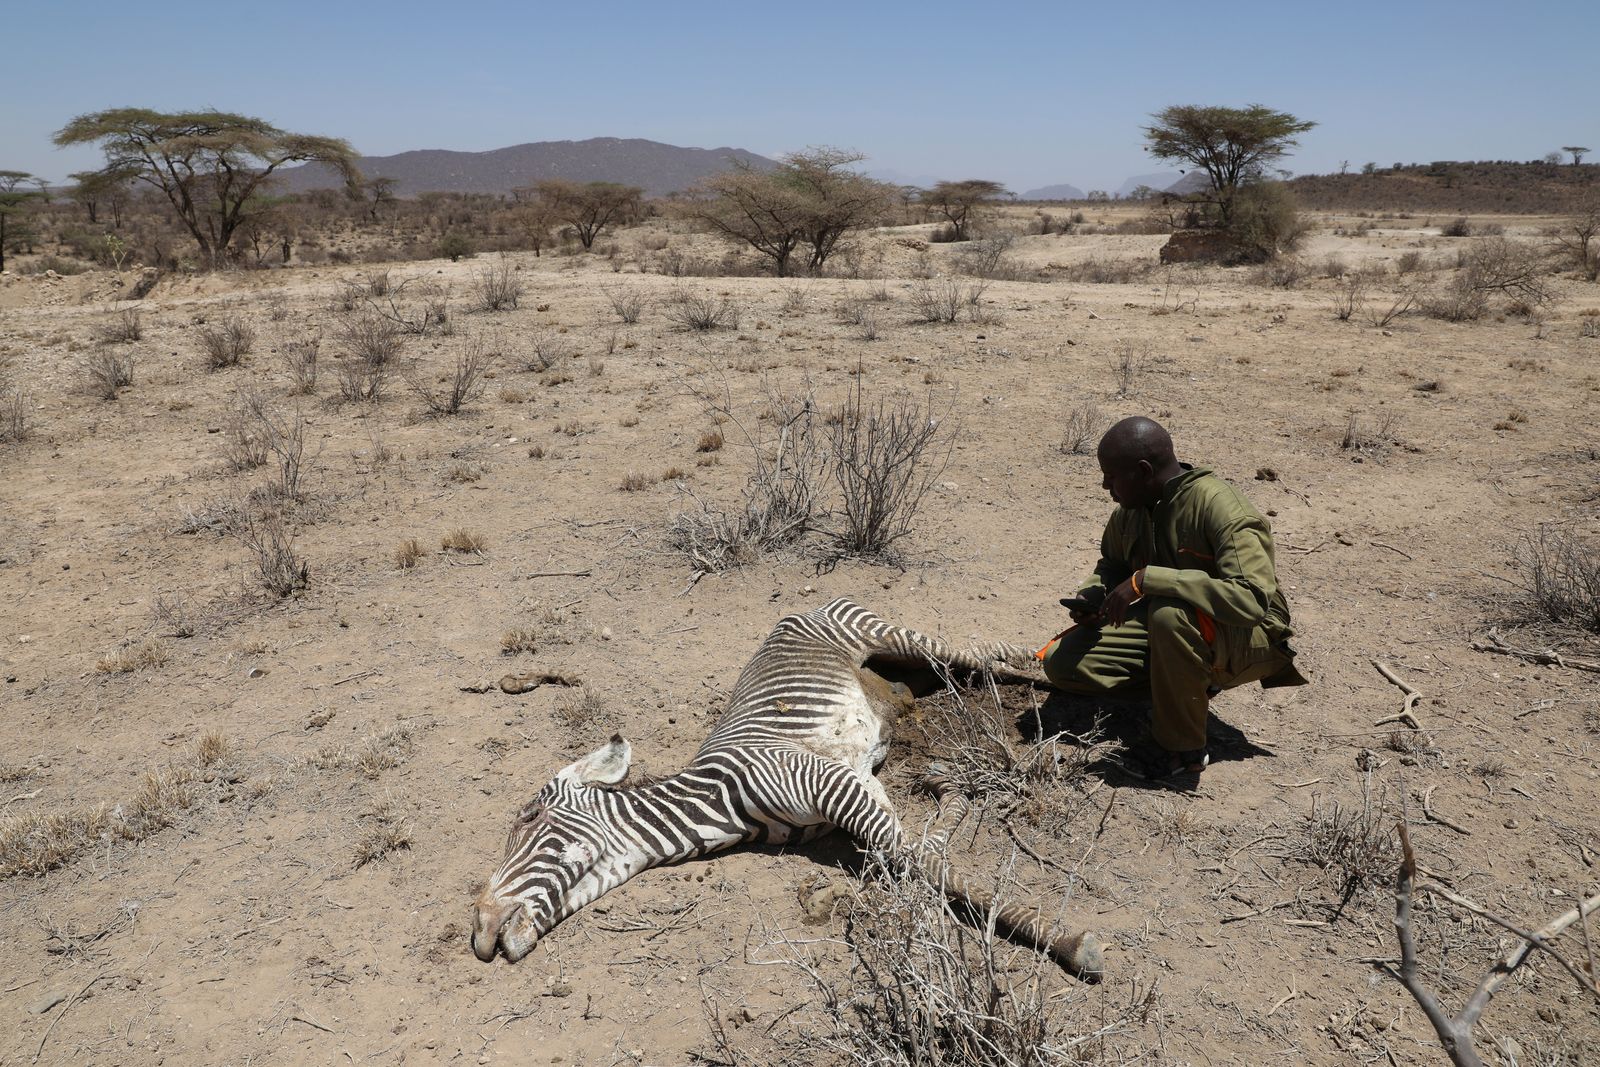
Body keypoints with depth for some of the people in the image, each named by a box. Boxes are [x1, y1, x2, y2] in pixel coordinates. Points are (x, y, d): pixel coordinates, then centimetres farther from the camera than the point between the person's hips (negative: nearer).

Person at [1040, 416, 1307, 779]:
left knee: (1170, 613, -40)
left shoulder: (1219, 508, -26)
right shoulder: (1131, 509, -3)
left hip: (1250, 640, -7)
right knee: (1061, 661, -7)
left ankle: (1183, 749, -19)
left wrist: (1147, 579, -39)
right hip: (1166, 630, 7)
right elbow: (1111, 564, 17)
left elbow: (1253, 598, -38)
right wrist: (1091, 598, -6)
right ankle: (1192, 681, 6)